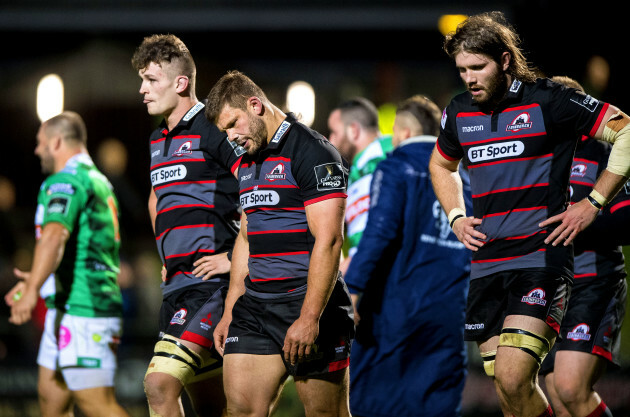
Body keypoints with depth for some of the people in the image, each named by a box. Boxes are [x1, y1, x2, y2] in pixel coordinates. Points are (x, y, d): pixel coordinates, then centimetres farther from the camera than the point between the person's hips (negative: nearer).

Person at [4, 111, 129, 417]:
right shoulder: (99, 182, 21)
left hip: (78, 309, -10)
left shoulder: (65, 181, -11)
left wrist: (33, 290, -39)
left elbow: (54, 235, -30)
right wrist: (38, 279, 38)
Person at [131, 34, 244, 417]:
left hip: (210, 279, -9)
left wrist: (238, 256, -16)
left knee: (160, 384, -20)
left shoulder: (212, 131, -10)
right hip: (177, 281, 9)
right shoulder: (158, 141, 18)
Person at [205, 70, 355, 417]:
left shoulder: (313, 153, -11)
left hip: (310, 306, -8)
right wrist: (229, 313, 21)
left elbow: (327, 241, -17)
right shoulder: (247, 164, 18)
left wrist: (309, 318, -22)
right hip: (255, 307, 8)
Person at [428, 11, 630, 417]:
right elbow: (441, 166, 32)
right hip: (486, 268, 6)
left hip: (541, 258, -6)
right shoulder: (459, 113, 11)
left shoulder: (548, 100, -7)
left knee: (514, 380, -22)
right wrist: (457, 218, 16)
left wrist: (594, 204, -7)